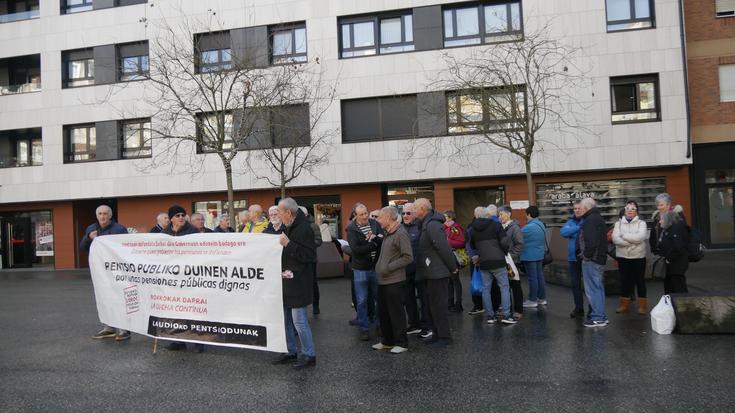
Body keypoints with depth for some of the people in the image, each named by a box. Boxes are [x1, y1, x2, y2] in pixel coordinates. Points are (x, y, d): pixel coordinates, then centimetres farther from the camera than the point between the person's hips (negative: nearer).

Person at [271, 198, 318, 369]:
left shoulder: (304, 229, -17)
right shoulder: (289, 227, 12)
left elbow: (309, 255, -25)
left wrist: (288, 244, -26)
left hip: (298, 284, -10)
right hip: (286, 282, 10)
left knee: (299, 321, -2)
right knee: (285, 319, 17)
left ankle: (308, 355, 12)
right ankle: (291, 352, 30)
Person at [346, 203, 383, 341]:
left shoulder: (375, 224, 1)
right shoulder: (351, 229, -8)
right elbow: (356, 249, -20)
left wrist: (374, 238, -24)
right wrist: (374, 244, -17)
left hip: (376, 267, 3)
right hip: (360, 269, -3)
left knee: (379, 298, 14)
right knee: (361, 301, 6)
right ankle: (363, 328, 19)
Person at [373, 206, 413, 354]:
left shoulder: (400, 234, -14)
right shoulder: (387, 234, 13)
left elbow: (408, 257, -18)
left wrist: (389, 267, -19)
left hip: (394, 281, -9)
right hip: (383, 281, 9)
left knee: (396, 313, 1)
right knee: (383, 312, 15)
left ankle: (401, 343, 14)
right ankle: (387, 341, 28)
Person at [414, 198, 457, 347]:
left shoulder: (432, 225, -21)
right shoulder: (427, 224, 12)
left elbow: (444, 248, -23)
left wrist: (453, 267, -16)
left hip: (438, 273, -10)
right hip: (432, 273, 10)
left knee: (438, 306, -1)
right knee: (432, 305, 17)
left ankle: (445, 337, 10)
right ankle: (438, 333, 28)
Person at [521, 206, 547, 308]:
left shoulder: (529, 227, -21)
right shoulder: (541, 224, 8)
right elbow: (544, 241, 14)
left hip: (530, 256, -9)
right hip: (540, 255, 9)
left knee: (532, 278, -2)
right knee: (540, 276, 14)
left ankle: (532, 300, 6)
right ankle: (542, 298, 22)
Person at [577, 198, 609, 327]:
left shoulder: (590, 220, -15)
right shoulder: (598, 218, 18)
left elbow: (591, 241, -26)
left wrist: (587, 255, -16)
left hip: (591, 260, -10)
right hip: (600, 258, 10)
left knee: (592, 289, -5)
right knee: (598, 288, 16)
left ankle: (598, 318, -2)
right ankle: (601, 316, 23)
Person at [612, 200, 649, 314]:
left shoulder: (641, 223, 1)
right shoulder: (618, 223, 6)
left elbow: (640, 237, -18)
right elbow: (615, 239, -10)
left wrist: (624, 235, -11)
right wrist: (633, 241, -17)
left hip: (638, 257, -2)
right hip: (623, 257, 2)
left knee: (640, 281, 6)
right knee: (624, 281, 9)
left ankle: (642, 306, 15)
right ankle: (624, 305, 19)